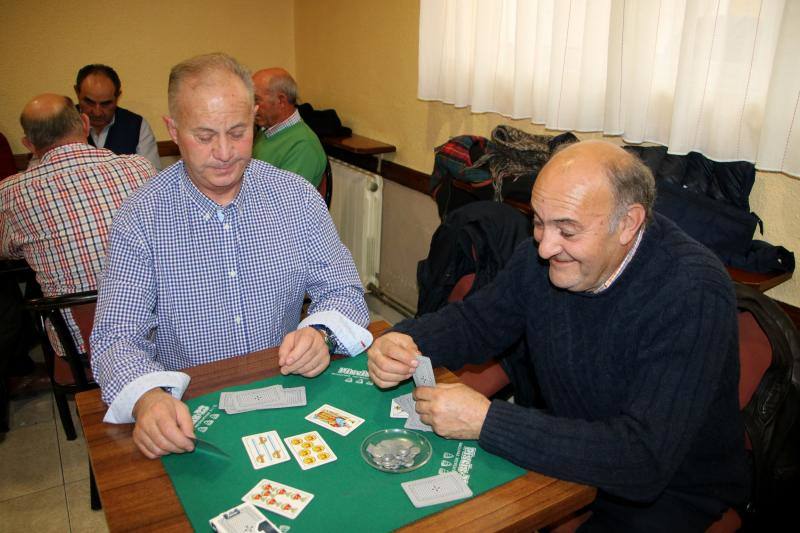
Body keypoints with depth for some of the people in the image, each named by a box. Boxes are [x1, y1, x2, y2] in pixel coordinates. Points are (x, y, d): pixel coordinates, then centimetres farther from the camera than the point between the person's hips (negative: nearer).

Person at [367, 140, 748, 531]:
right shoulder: (543, 255, -10)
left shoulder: (695, 296, -29)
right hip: (568, 452, 5)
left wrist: (486, 421, -36)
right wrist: (406, 341, -19)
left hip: (668, 494, -4)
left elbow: (644, 461, -35)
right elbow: (475, 320, 3)